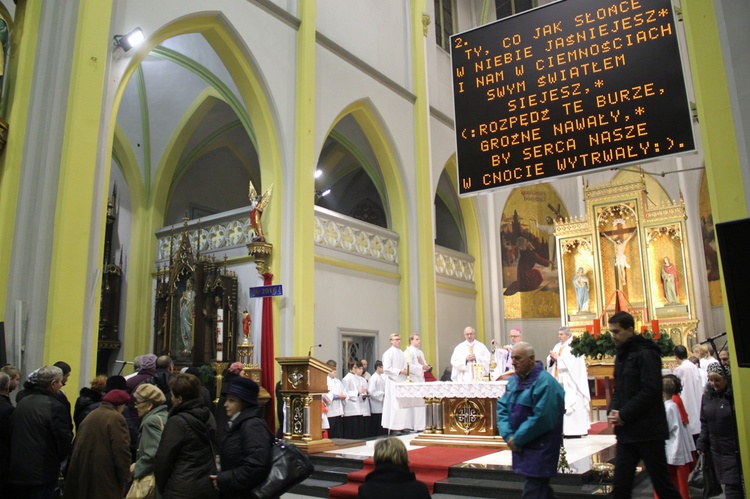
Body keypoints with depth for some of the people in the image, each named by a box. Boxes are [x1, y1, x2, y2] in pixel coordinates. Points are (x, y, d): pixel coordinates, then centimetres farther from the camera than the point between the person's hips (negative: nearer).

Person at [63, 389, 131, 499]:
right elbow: (121, 451, -19)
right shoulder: (116, 418, -13)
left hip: (83, 474, 8)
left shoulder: (91, 416, 14)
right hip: (105, 478, -8)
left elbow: (77, 446, 17)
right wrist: (125, 477, -9)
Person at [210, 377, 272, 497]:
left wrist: (223, 480, -20)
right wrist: (220, 477, 1)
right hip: (234, 493, 9)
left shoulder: (252, 425, -19)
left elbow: (256, 466, -28)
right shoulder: (239, 424, 11)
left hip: (248, 494, -9)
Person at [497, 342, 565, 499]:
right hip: (521, 445, 7)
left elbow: (541, 418, -23)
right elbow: (502, 407, 6)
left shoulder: (544, 382, -17)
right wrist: (508, 435, -9)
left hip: (540, 447, -7)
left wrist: (517, 439, -16)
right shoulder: (514, 379, 8)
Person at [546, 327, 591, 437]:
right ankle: (564, 429, 9)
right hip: (558, 380, 7)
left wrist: (558, 358, -12)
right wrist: (552, 359, -8)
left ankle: (575, 430, -2)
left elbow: (571, 362, -17)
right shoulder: (557, 346, 16)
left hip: (570, 382, -7)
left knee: (571, 405, -7)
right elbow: (550, 362, 13)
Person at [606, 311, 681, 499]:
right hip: (626, 432, 8)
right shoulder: (621, 355, 15)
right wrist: (612, 411, 2)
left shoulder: (645, 354, -11)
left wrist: (623, 415, -17)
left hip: (648, 432, -8)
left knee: (662, 483, 3)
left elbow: (650, 391, -20)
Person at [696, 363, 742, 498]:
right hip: (717, 447, 5)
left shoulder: (735, 394, -12)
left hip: (735, 447, -5)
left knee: (732, 485, -6)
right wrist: (702, 444, 10)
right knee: (728, 482, 11)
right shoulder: (707, 396, 6)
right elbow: (704, 423, 13)